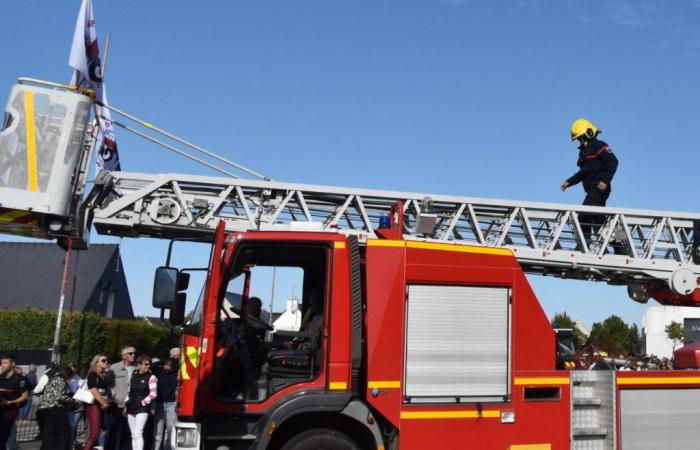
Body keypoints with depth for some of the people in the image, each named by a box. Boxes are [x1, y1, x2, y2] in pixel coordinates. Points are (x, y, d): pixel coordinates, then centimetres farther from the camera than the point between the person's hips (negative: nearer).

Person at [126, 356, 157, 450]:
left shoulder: (151, 377, -4)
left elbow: (153, 394, -9)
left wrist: (143, 402, -10)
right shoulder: (134, 376, 12)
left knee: (138, 433, -16)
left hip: (142, 409, -6)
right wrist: (126, 403, 7)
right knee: (133, 435, 8)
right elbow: (129, 392, 19)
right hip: (131, 409, 6)